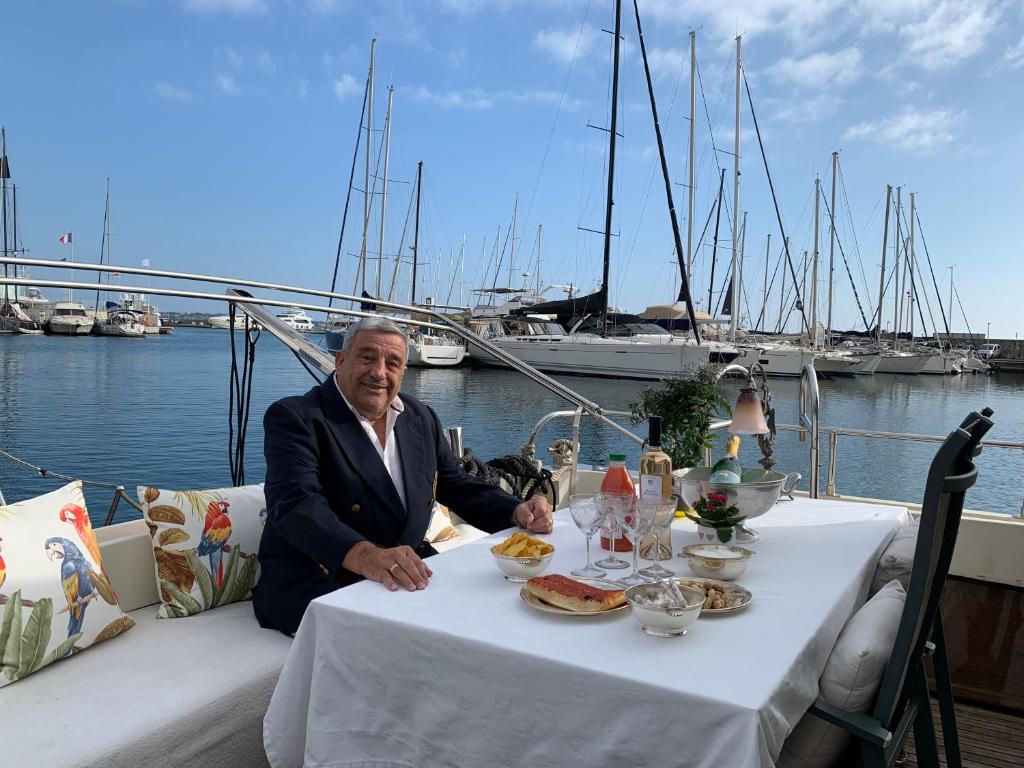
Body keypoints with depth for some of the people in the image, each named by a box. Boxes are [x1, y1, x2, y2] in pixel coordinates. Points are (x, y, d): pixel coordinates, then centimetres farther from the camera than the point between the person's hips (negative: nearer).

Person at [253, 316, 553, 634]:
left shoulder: (421, 417, 13)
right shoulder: (294, 417, -8)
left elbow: (458, 486, 17)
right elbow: (296, 503, -24)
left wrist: (518, 513, -4)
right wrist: (367, 557, -42)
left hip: (410, 571, 7)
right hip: (315, 582, -6)